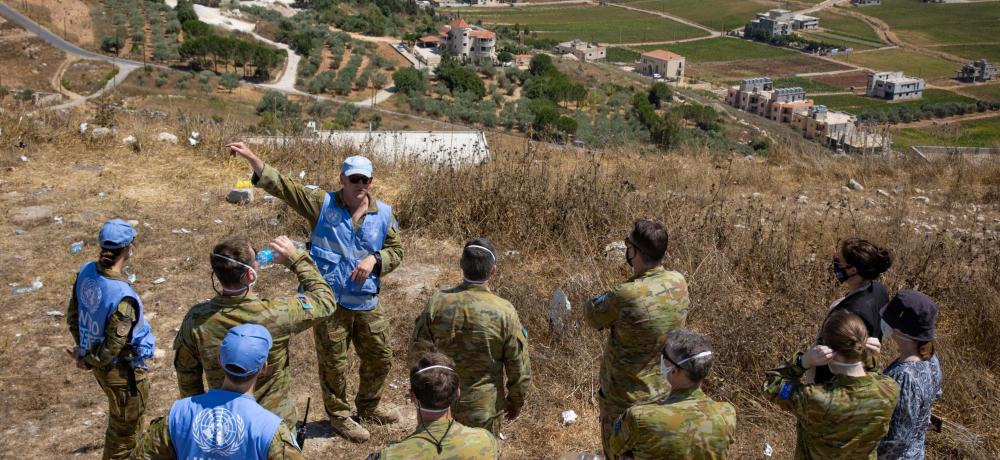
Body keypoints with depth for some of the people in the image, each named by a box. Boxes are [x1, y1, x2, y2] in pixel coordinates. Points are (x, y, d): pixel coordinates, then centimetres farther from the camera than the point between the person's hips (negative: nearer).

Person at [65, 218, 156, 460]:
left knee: (118, 416, 33)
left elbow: (73, 316, 2)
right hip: (122, 370, -8)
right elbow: (113, 346, -25)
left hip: (102, 364, 8)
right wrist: (89, 361, -7)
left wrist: (84, 348, 10)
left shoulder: (87, 272, -12)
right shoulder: (123, 297, -35)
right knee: (125, 426, 15)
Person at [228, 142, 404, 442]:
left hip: (367, 303, 4)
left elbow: (396, 251, 4)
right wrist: (251, 157, -24)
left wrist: (374, 259, -17)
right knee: (334, 364, 9)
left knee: (380, 358, 16)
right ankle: (339, 416, 32)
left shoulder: (383, 213, -1)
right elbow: (282, 186, -13)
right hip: (330, 302, -3)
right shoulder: (322, 204, -8)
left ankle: (368, 407, 41)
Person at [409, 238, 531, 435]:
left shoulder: (437, 303, -16)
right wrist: (516, 401, 6)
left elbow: (417, 352, -4)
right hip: (483, 407, -2)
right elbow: (519, 367, -12)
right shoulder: (504, 312, -21)